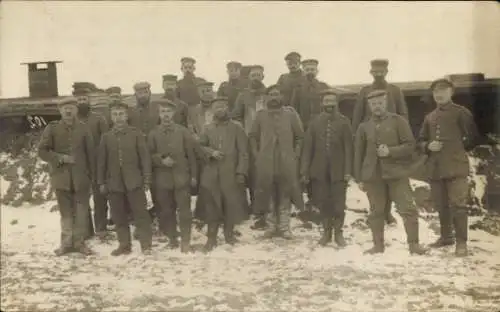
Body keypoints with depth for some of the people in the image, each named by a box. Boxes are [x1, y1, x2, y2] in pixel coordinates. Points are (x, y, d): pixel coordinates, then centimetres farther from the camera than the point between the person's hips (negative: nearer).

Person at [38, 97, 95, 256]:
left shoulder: (83, 129, 2)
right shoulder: (52, 128, 0)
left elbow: (90, 153, 4)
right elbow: (42, 151, 0)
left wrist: (91, 175, 2)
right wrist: (59, 158, -13)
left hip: (81, 177, 0)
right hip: (61, 176, 0)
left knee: (81, 211, 3)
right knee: (65, 211, 9)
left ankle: (79, 242, 15)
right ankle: (67, 243, 19)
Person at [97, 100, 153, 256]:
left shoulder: (136, 133, 0)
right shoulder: (106, 137, 7)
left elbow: (145, 157, -1)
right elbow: (101, 161, 10)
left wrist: (146, 179, -6)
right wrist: (101, 182, 6)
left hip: (134, 181, -3)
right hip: (114, 183, 3)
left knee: (140, 214, -2)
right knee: (119, 216, 8)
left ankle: (146, 245, 3)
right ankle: (124, 245, 17)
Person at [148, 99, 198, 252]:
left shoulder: (183, 131, 4)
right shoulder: (153, 134, 5)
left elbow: (191, 154, 4)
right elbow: (149, 155, 4)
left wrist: (193, 175, 2)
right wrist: (161, 160, -14)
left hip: (181, 177, -1)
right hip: (162, 178, 1)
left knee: (184, 210, -1)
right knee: (166, 211, 8)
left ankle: (185, 241, 7)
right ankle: (172, 239, 21)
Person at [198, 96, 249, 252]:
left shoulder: (237, 128, 3)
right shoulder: (208, 129, 10)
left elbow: (243, 152, -1)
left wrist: (241, 172, -9)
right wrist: (211, 152, -7)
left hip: (230, 174, -2)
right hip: (211, 174, 2)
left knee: (231, 205, 4)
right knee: (212, 206, 3)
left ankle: (229, 234, 21)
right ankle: (211, 237, 12)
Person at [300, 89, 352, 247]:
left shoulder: (344, 122, 1)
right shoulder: (315, 122, 6)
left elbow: (348, 148, -3)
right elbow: (307, 148, 3)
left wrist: (348, 170, -10)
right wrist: (304, 171, -2)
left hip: (338, 171, -2)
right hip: (319, 171, 2)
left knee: (339, 204, 1)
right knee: (323, 203, 8)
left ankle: (338, 232, 18)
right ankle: (326, 232, 23)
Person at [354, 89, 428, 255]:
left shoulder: (398, 121, 3)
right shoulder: (364, 127, 9)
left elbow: (410, 145, -2)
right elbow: (358, 154, 11)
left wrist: (390, 151, -16)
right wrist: (359, 178, 7)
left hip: (396, 173, -2)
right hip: (373, 175, 2)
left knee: (408, 209, -6)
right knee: (376, 211, 7)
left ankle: (413, 243, 3)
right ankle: (378, 244, 17)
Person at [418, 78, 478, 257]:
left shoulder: (461, 112, 1)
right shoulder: (429, 117, 16)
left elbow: (472, 138, 3)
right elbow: (421, 141, 19)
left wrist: (457, 150, 3)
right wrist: (429, 146, -1)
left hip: (456, 167, -5)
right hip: (435, 168, 5)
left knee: (458, 204, -9)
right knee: (441, 205, 12)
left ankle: (461, 242, -3)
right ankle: (446, 237, 26)